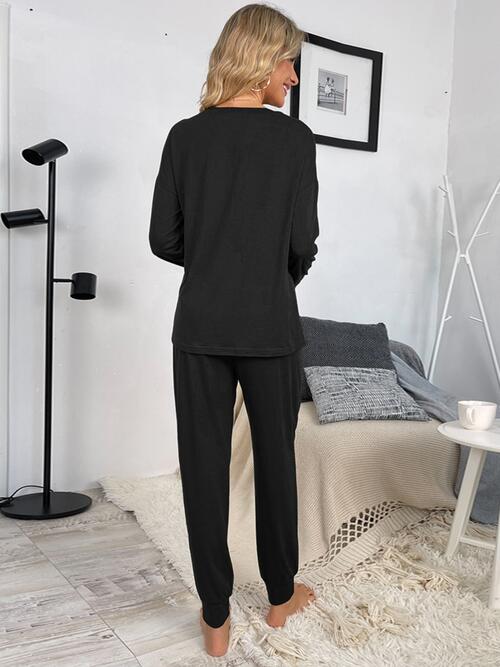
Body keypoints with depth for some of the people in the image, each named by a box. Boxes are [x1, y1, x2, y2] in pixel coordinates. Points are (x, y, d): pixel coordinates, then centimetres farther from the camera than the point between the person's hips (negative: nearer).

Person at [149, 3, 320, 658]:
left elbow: (165, 240, 2)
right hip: (270, 328, -1)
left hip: (200, 327, 2)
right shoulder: (294, 138, -6)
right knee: (275, 456, 14)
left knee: (205, 463, 8)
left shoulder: (185, 136, 2)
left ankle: (216, 617, 19)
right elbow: (303, 244, -7)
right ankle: (281, 593, 32)